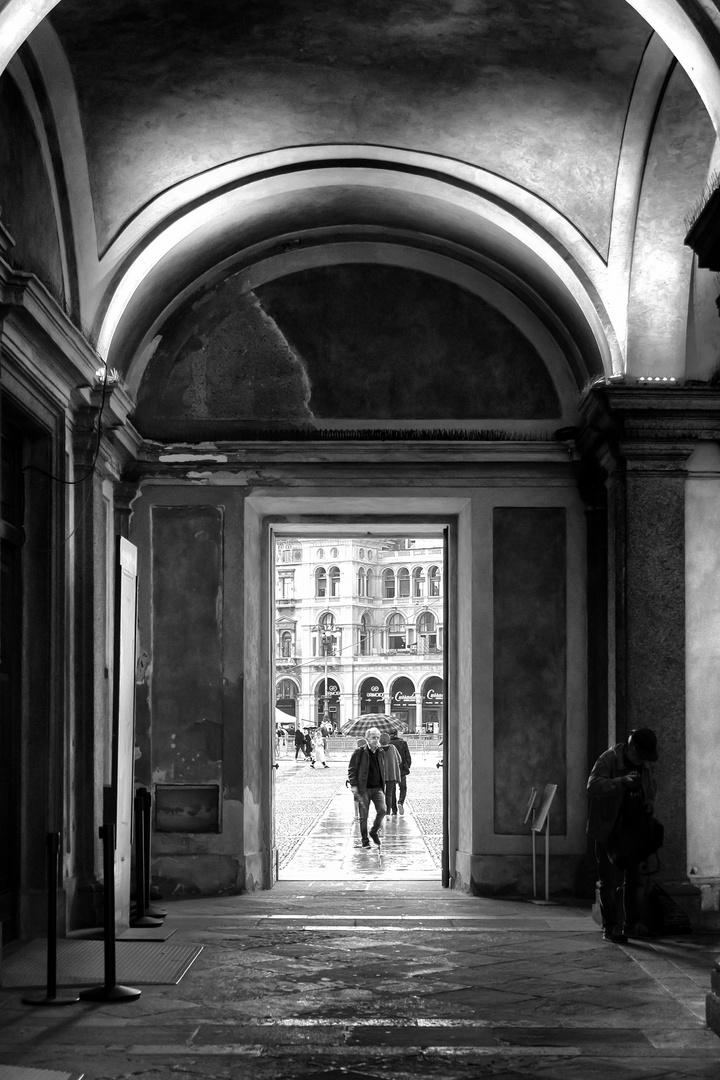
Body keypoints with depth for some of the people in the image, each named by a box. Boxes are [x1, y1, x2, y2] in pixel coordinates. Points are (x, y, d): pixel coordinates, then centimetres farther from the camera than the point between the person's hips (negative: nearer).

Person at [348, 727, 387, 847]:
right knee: (363, 815, 0)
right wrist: (353, 785, -10)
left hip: (378, 788, 4)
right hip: (363, 788, -4)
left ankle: (374, 832, 13)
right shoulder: (359, 752, -6)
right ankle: (365, 839, 14)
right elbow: (351, 769, -4)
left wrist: (383, 785, 16)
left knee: (382, 810, -11)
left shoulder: (381, 753, 10)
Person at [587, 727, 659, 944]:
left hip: (633, 829, 6)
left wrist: (649, 805, 1)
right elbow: (593, 786, -29)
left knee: (634, 879, 9)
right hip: (609, 829, -6)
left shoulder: (646, 765, 5)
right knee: (610, 881, -4)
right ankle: (610, 927, 1)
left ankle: (633, 924, 18)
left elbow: (650, 790, 21)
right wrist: (622, 781, -40)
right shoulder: (608, 760, -15)